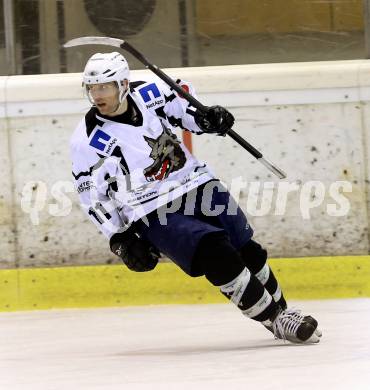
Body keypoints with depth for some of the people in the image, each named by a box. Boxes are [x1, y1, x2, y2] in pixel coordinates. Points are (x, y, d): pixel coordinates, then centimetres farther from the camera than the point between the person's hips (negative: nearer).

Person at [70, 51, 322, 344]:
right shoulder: (88, 141, -13)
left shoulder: (151, 93, -5)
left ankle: (279, 308, 32)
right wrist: (121, 240, -13)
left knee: (248, 252, 7)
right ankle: (273, 320, -11)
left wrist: (208, 118, -7)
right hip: (153, 213, -5)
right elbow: (93, 197, -8)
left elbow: (185, 110, 14)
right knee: (218, 255, -22)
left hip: (196, 185, 5)